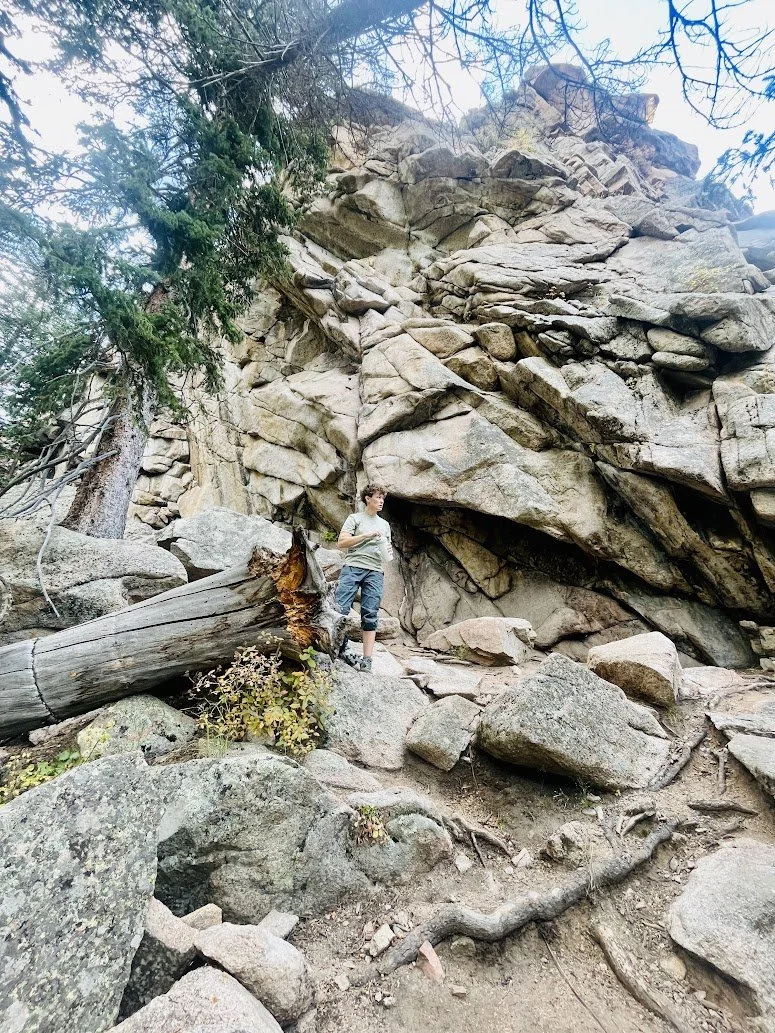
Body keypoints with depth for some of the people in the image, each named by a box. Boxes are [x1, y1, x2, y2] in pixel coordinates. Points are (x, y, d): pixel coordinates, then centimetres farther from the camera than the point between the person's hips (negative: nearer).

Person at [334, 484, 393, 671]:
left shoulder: (384, 525, 26)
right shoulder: (355, 518, 11)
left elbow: (388, 550, 30)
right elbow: (341, 543, -1)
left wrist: (389, 554, 6)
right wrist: (367, 535, -8)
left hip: (375, 572, 3)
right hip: (353, 567, -3)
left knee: (370, 615, -4)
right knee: (340, 608, -15)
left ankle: (367, 659, -4)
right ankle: (340, 648, -4)